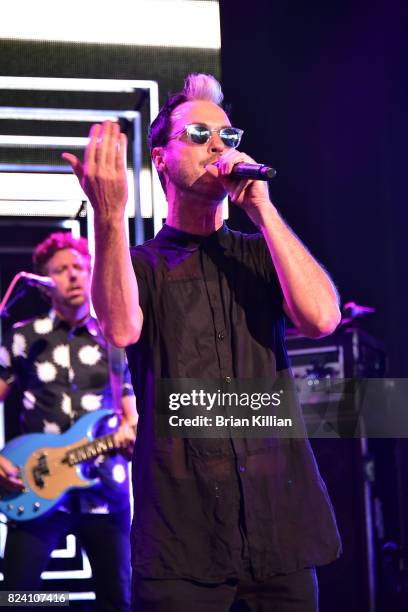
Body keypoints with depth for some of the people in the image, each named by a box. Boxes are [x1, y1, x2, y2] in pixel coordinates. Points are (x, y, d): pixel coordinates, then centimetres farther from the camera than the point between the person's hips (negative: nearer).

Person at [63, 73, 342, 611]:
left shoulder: (260, 254, 14)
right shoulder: (139, 264, 7)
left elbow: (321, 318, -7)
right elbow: (121, 329, -17)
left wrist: (261, 207, -6)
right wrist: (109, 216, -28)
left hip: (280, 522, 2)